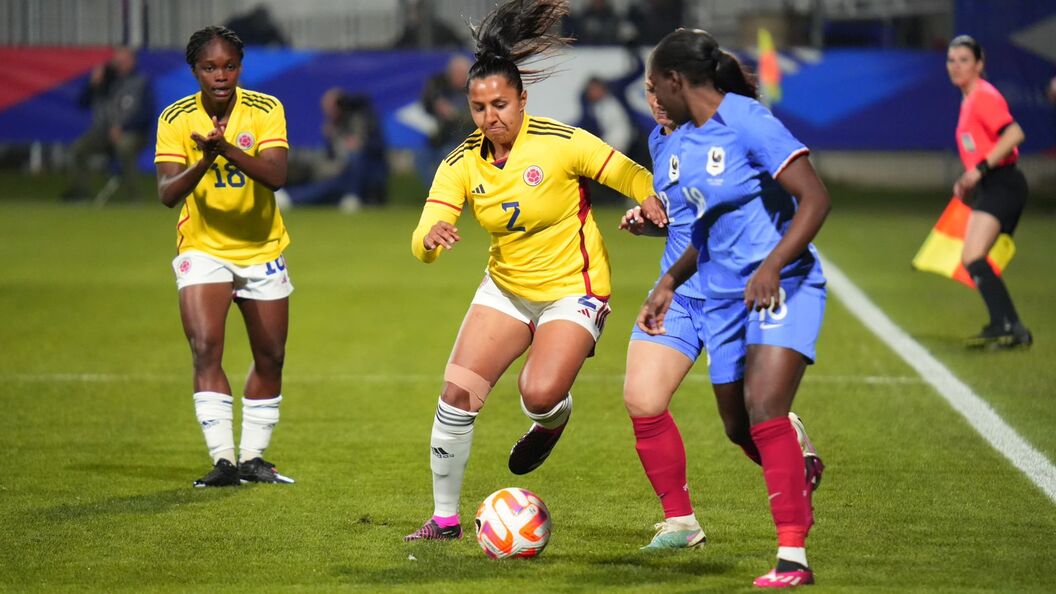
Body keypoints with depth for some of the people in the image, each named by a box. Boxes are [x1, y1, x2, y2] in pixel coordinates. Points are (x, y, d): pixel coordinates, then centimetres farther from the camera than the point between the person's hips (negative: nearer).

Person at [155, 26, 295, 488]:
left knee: (271, 359, 8)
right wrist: (205, 161, -38)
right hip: (203, 249, -2)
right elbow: (167, 193, -20)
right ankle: (223, 460, -19)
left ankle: (252, 458, 23)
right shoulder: (176, 120, -12)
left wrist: (228, 150, -41)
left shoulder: (265, 111, -12)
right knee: (205, 350, -19)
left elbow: (276, 176, -26)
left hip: (262, 250, 2)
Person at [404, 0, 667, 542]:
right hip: (506, 288, 4)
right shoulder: (462, 165, -8)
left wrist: (650, 202, -32)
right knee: (457, 393, -8)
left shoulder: (562, 143, -19)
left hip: (573, 290, -4)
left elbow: (633, 177, -10)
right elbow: (423, 245, -15)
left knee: (539, 395, -25)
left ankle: (552, 420, 16)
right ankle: (444, 517, 8)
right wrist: (431, 237, -39)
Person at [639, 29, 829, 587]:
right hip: (724, 296, 8)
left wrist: (773, 265, -28)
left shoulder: (747, 123, -15)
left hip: (783, 287, -8)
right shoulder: (685, 140, 11)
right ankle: (799, 471, 46)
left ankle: (793, 556, -20)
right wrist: (670, 282, 21)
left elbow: (815, 198, -19)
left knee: (764, 409, -22)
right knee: (739, 428, 12)